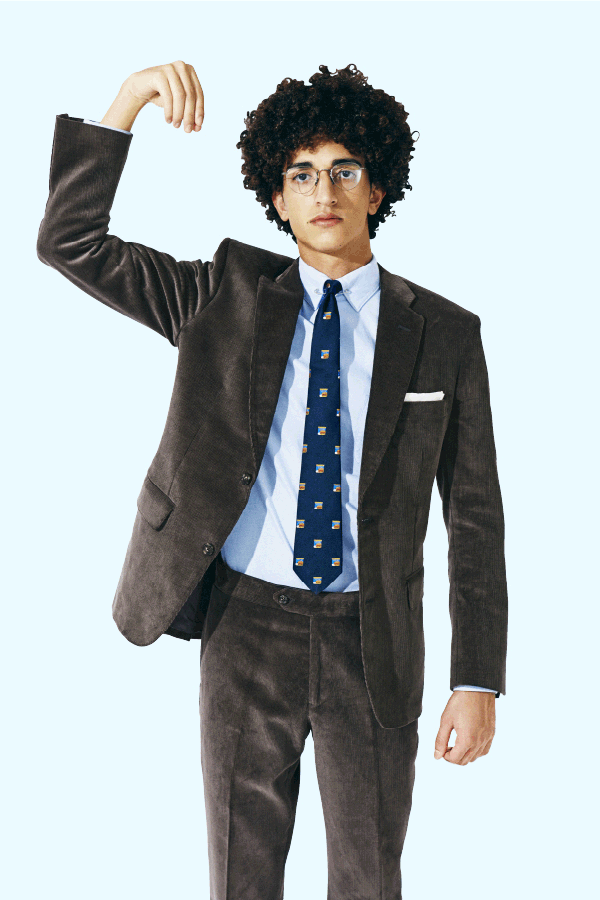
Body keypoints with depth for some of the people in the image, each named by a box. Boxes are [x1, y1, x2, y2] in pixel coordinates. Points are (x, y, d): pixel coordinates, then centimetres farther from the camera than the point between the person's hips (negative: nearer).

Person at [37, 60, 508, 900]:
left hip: (372, 641, 0)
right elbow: (70, 243, -5)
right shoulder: (225, 297, 1)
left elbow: (474, 515, 0)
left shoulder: (444, 333, -1)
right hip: (248, 622, 1)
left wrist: (477, 682, -3)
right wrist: (127, 102, -17)